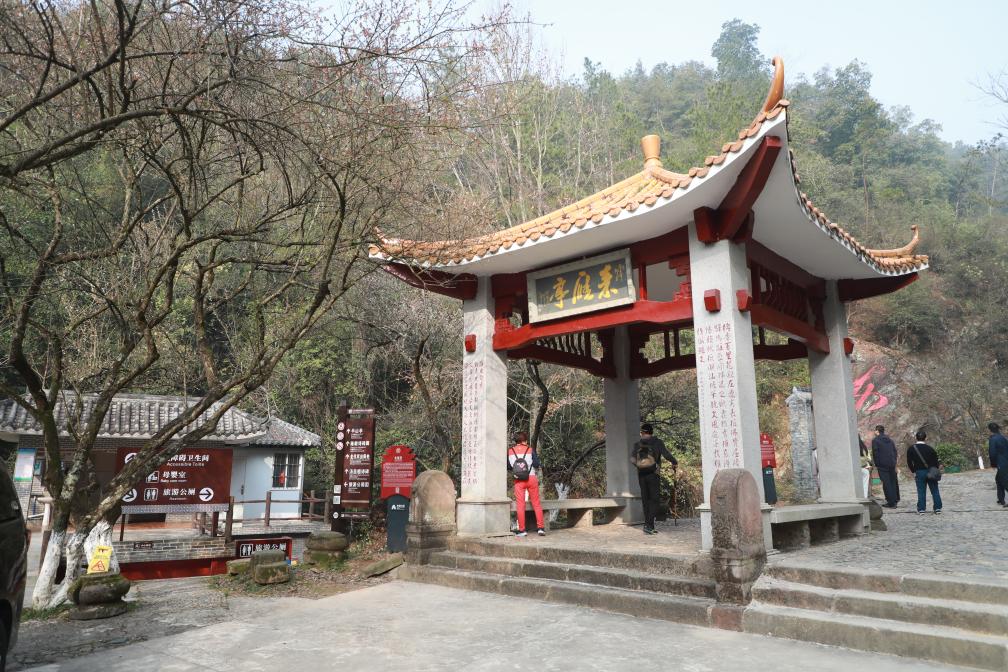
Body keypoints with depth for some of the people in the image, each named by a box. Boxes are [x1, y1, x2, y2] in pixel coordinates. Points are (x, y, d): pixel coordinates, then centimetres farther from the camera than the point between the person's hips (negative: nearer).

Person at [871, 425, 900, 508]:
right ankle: (895, 499, 27)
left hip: (882, 465, -6)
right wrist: (894, 462, 16)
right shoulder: (890, 440, 13)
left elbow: (875, 453, -10)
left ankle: (891, 503, -3)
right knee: (893, 482, 18)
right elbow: (895, 452, 13)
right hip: (892, 464, 6)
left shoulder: (875, 440, -6)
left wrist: (876, 464, -3)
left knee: (886, 483, -3)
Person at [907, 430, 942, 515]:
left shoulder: (911, 449, -4)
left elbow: (909, 462, -2)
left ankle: (921, 509, 4)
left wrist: (914, 471, 8)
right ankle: (938, 508, 14)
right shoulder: (930, 448, -5)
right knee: (935, 491, 10)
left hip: (919, 472, -1)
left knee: (921, 492, 4)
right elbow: (935, 461, 0)